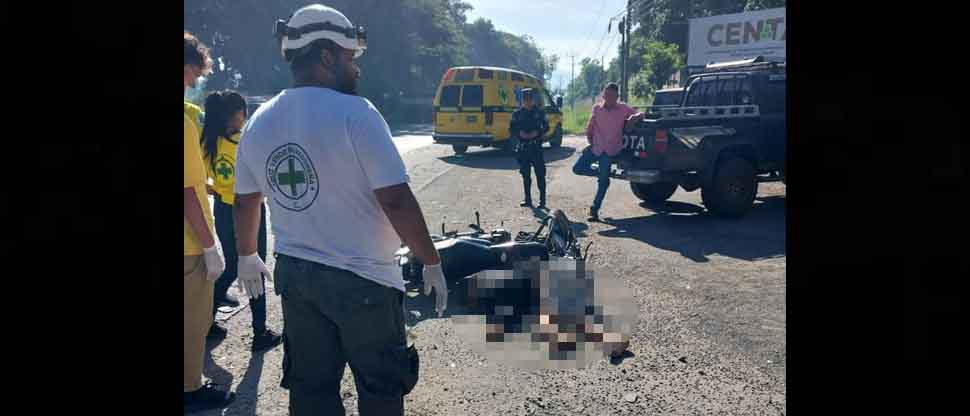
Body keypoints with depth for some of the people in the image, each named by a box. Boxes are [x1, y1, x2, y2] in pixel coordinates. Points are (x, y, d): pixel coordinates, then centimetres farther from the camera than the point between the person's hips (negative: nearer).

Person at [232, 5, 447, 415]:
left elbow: (244, 202, 12)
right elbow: (396, 200, -21)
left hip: (294, 274, 6)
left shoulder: (259, 122, 2)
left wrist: (246, 256, 28)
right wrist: (432, 264, -10)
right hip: (362, 280, -6)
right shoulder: (354, 113, -18)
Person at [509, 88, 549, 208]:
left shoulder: (539, 112, 3)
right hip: (523, 147, 2)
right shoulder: (517, 113, 6)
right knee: (525, 175, 8)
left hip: (536, 146, -2)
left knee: (540, 174, -6)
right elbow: (511, 129, 6)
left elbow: (546, 127, 4)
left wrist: (537, 132, -14)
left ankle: (542, 200, -2)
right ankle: (528, 199, 17)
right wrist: (520, 133, -13)